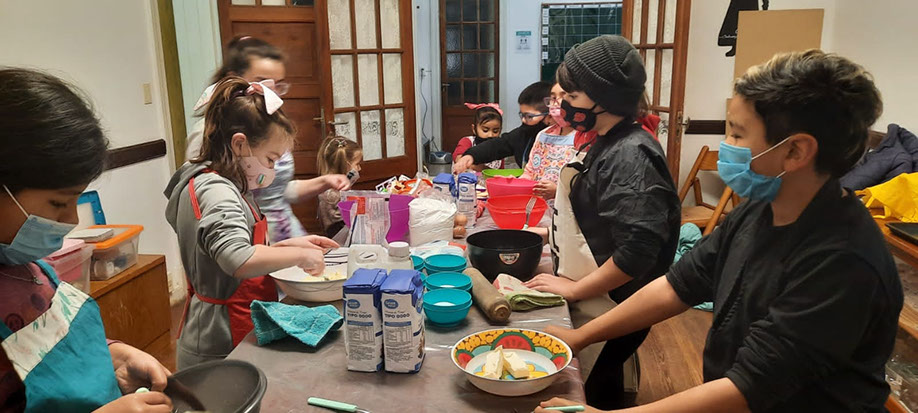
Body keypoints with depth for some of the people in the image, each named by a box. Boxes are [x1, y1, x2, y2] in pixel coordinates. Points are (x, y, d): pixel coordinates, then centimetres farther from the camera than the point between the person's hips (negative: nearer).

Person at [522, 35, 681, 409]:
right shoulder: (609, 145, 6)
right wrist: (552, 232, 11)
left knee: (593, 395, 10)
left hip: (607, 312, -9)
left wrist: (573, 288, -21)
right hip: (591, 302, 9)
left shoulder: (629, 156, -24)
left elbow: (638, 251, -30)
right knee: (600, 388, 23)